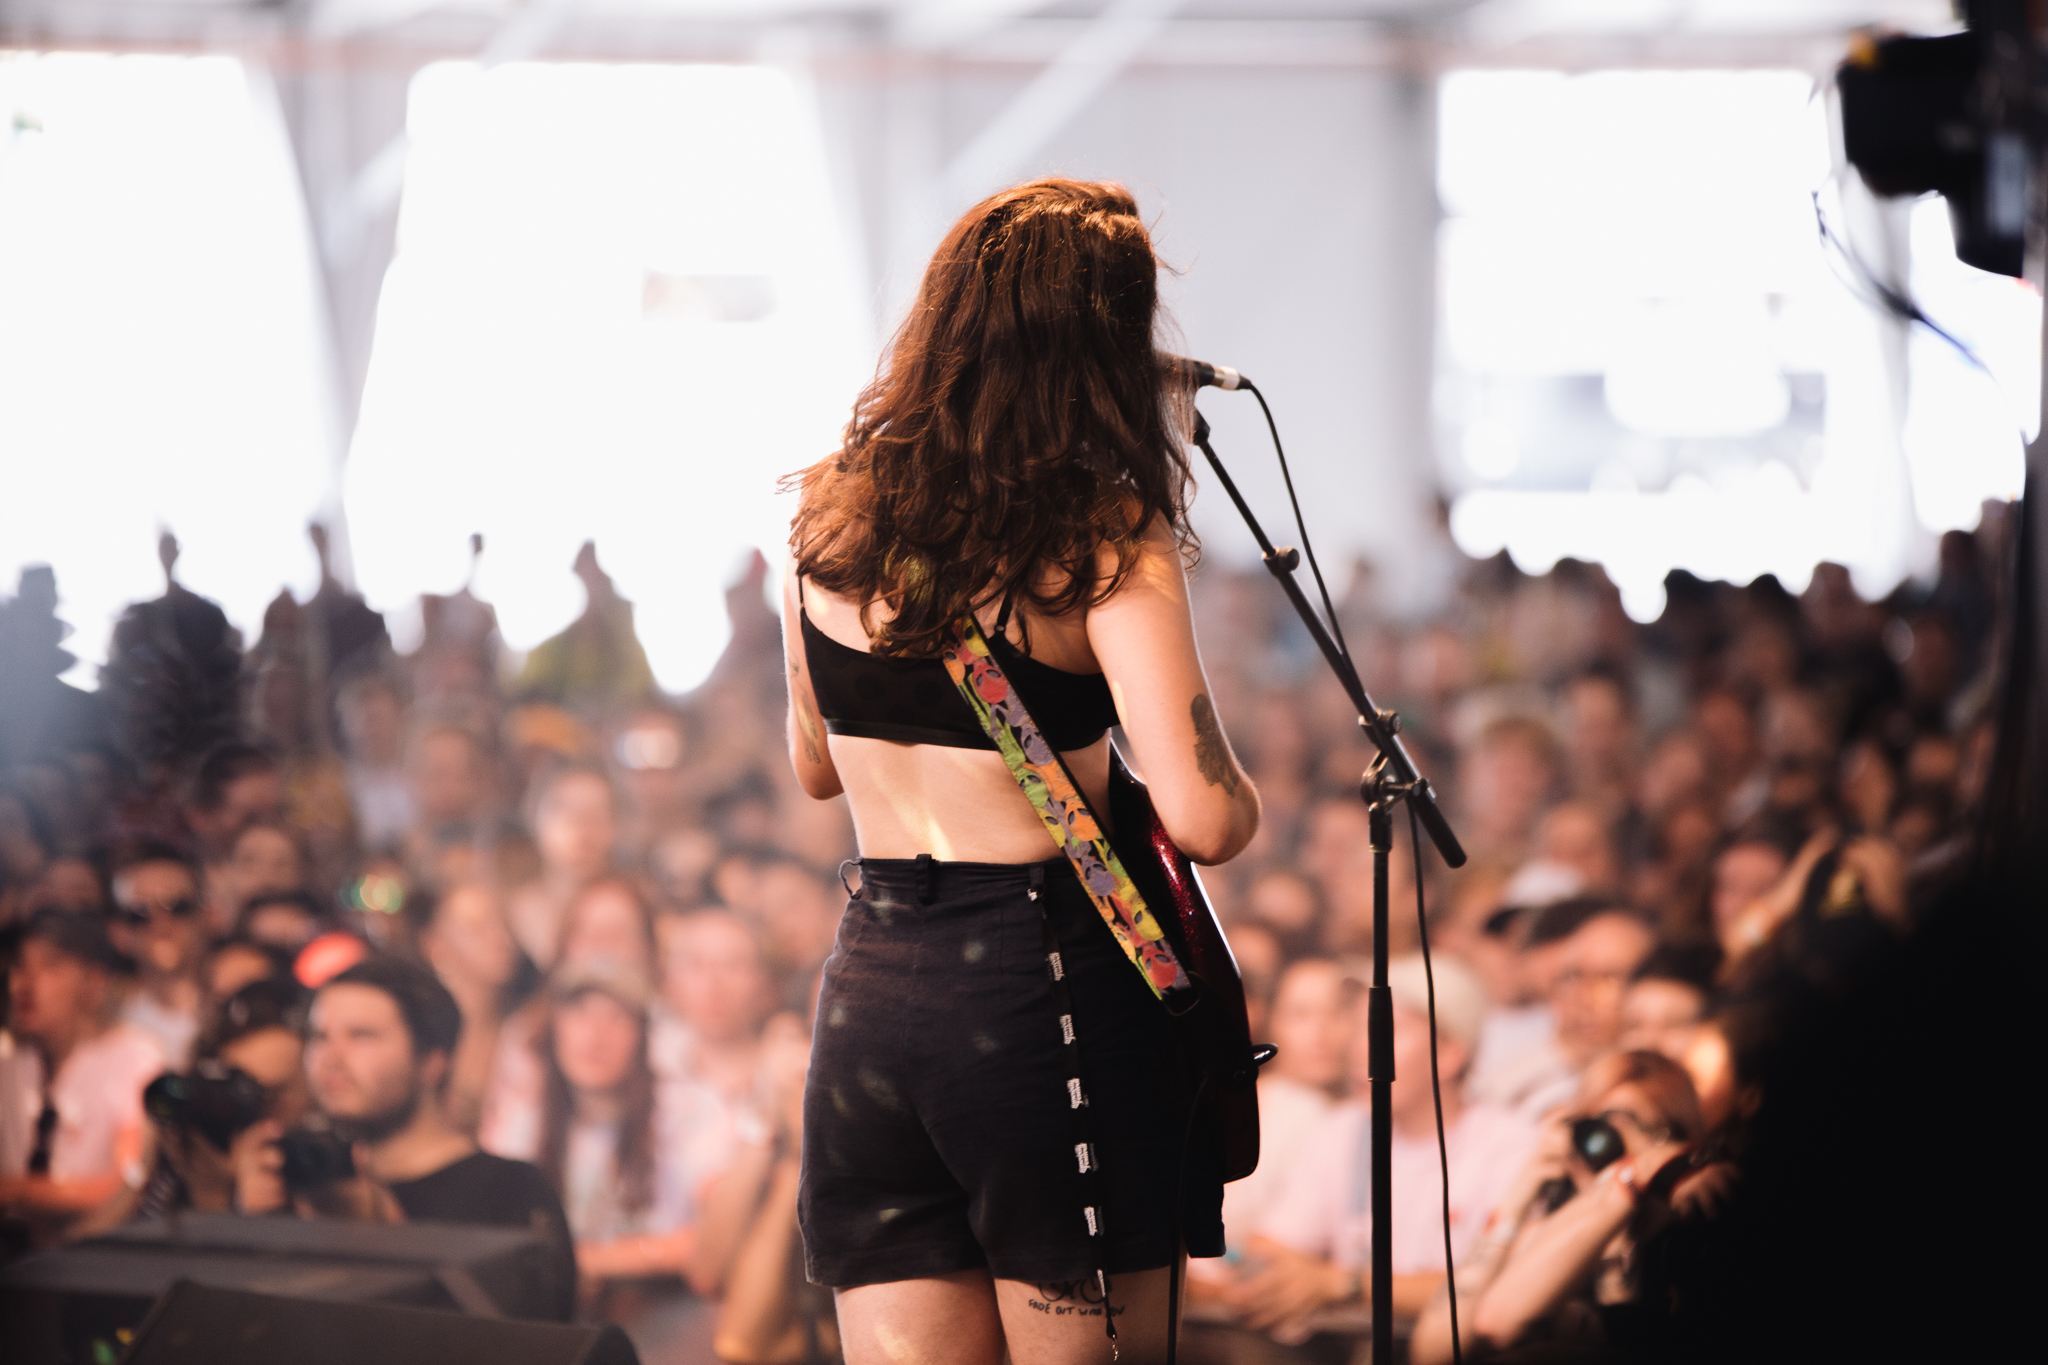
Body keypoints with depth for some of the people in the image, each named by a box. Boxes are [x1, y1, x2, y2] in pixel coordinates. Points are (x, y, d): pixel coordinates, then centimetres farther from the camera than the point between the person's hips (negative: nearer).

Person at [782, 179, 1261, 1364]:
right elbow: (1204, 820, -18)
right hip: (1052, 989, -5)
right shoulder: (1105, 544, -11)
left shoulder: (832, 518, 7)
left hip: (866, 996, 5)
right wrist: (1246, 800, 3)